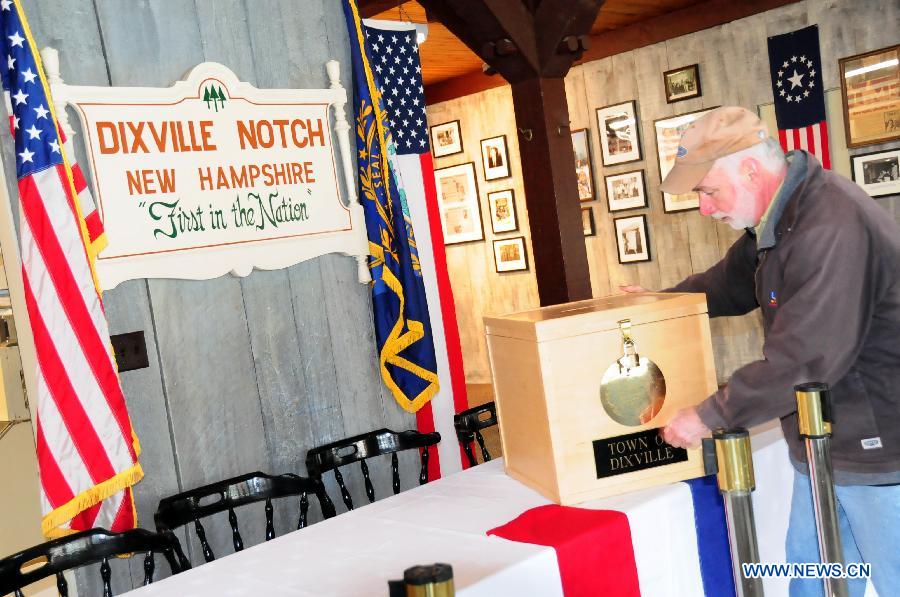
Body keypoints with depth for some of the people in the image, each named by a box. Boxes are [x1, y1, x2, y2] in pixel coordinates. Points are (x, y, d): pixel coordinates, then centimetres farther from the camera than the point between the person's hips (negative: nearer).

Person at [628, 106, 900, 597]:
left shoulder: (833, 227, -30)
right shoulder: (778, 219, 4)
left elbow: (802, 360, -32)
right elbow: (729, 284, 21)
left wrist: (709, 417, -22)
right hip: (821, 446, 9)